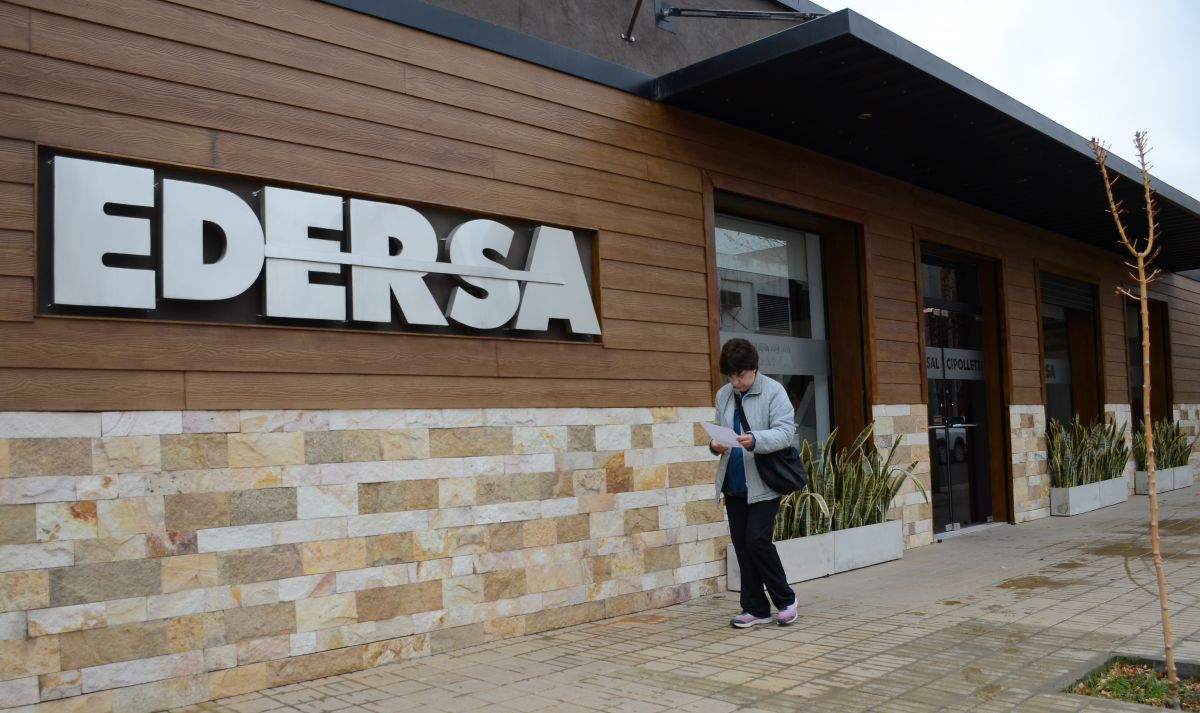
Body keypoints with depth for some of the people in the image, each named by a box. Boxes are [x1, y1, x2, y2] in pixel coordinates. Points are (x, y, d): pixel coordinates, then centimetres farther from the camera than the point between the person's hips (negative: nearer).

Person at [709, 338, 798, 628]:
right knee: (741, 544, 7)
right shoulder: (723, 395, 10)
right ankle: (756, 609, 18)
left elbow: (785, 432, -14)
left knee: (757, 540, -10)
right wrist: (714, 445, -6)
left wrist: (755, 440, -31)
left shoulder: (773, 391, -6)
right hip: (733, 484, 6)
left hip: (763, 484, -6)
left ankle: (785, 599, 12)